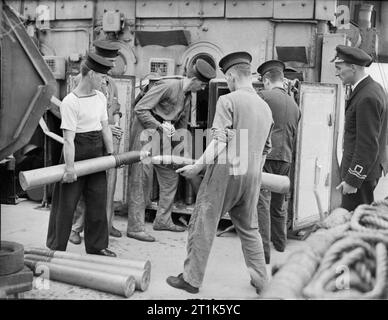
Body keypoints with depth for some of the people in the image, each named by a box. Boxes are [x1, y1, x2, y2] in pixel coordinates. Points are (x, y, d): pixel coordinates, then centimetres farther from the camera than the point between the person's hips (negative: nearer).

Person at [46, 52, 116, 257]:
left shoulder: (100, 98, 7)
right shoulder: (70, 102, -16)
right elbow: (69, 138, -20)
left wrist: (111, 154, 9)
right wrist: (69, 168, -21)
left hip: (96, 155, 7)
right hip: (77, 153, -7)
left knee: (98, 202, 11)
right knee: (66, 204, 3)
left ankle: (96, 246, 23)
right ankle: (56, 248, 18)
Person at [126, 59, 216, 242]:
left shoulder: (188, 96, 10)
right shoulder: (167, 86, -18)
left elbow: (182, 124, 22)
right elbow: (140, 109, -21)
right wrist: (160, 125, -24)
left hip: (164, 135, 9)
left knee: (170, 177, 11)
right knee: (141, 181, -7)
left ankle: (163, 220, 24)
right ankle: (135, 227, -3)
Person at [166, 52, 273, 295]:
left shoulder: (228, 100, -9)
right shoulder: (265, 106, 12)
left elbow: (219, 143, -16)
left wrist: (197, 167, -12)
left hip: (225, 171, -6)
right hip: (253, 175, 7)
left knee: (203, 225, 4)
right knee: (249, 228, 18)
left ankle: (192, 279, 11)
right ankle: (261, 280, 22)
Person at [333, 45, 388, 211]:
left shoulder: (367, 98, -21)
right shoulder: (374, 88, 11)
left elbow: (367, 145, -22)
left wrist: (352, 180, -19)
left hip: (361, 173, -10)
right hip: (371, 169, 10)